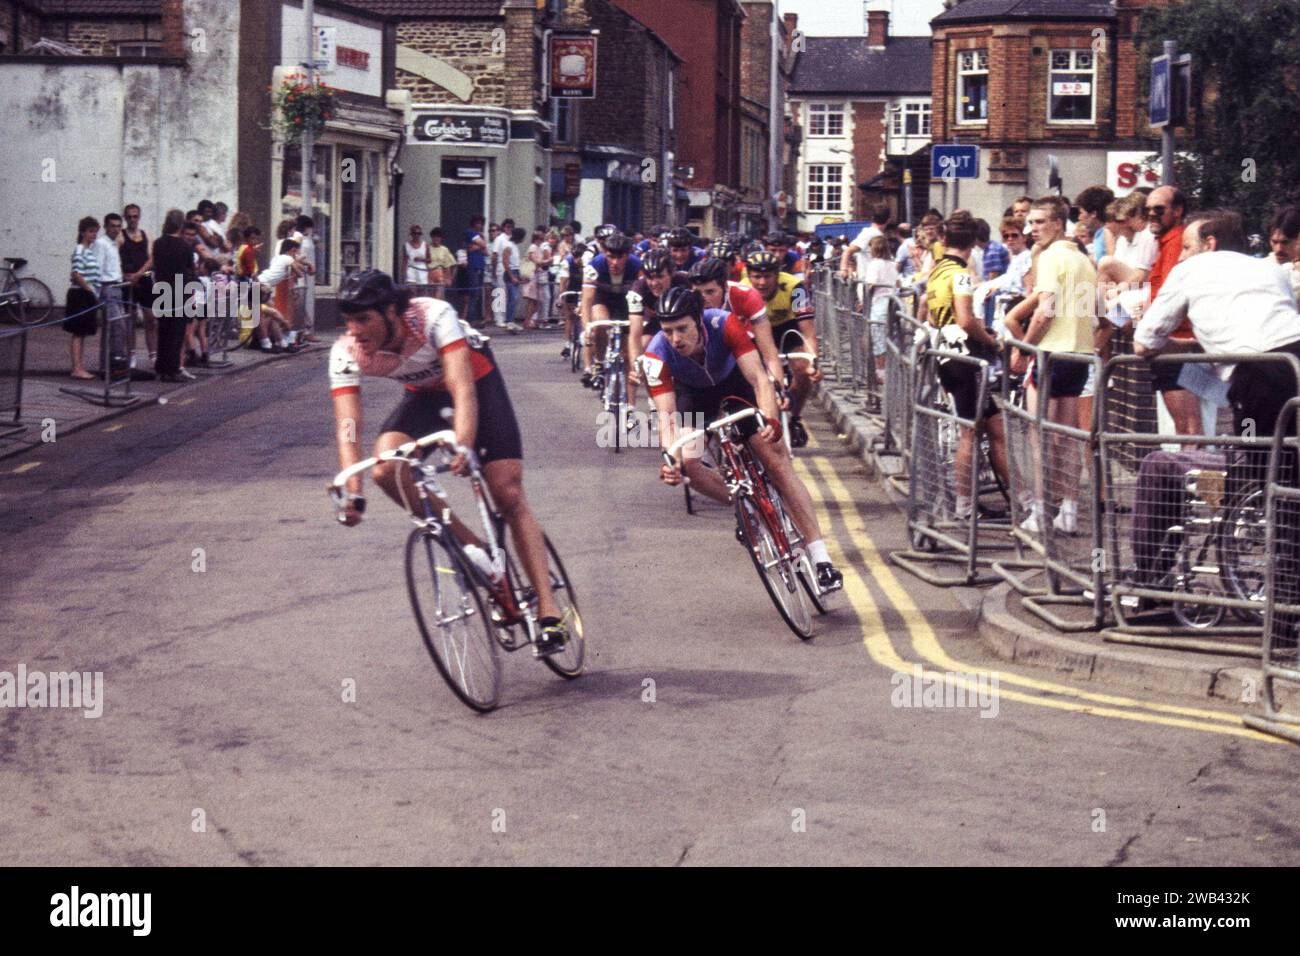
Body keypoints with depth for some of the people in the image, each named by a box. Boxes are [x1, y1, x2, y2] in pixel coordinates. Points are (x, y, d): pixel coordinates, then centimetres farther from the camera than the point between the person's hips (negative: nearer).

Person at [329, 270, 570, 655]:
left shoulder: (434, 317, -36)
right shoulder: (346, 354, -26)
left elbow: (463, 390, -44)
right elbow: (347, 425, -32)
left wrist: (464, 447, -60)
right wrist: (352, 493, -45)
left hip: (476, 380, -3)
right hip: (425, 395, 4)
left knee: (509, 496, -11)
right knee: (387, 469, -26)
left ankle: (550, 612, -9)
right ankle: (474, 548, -12)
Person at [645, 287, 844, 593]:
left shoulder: (724, 324, -36)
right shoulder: (656, 356, -33)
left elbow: (758, 378, -39)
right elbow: (666, 414, -37)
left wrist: (770, 419, -58)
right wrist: (670, 459, -55)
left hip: (734, 381, -2)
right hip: (693, 394, 2)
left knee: (775, 459, -14)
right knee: (686, 464, -22)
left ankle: (821, 559, -16)